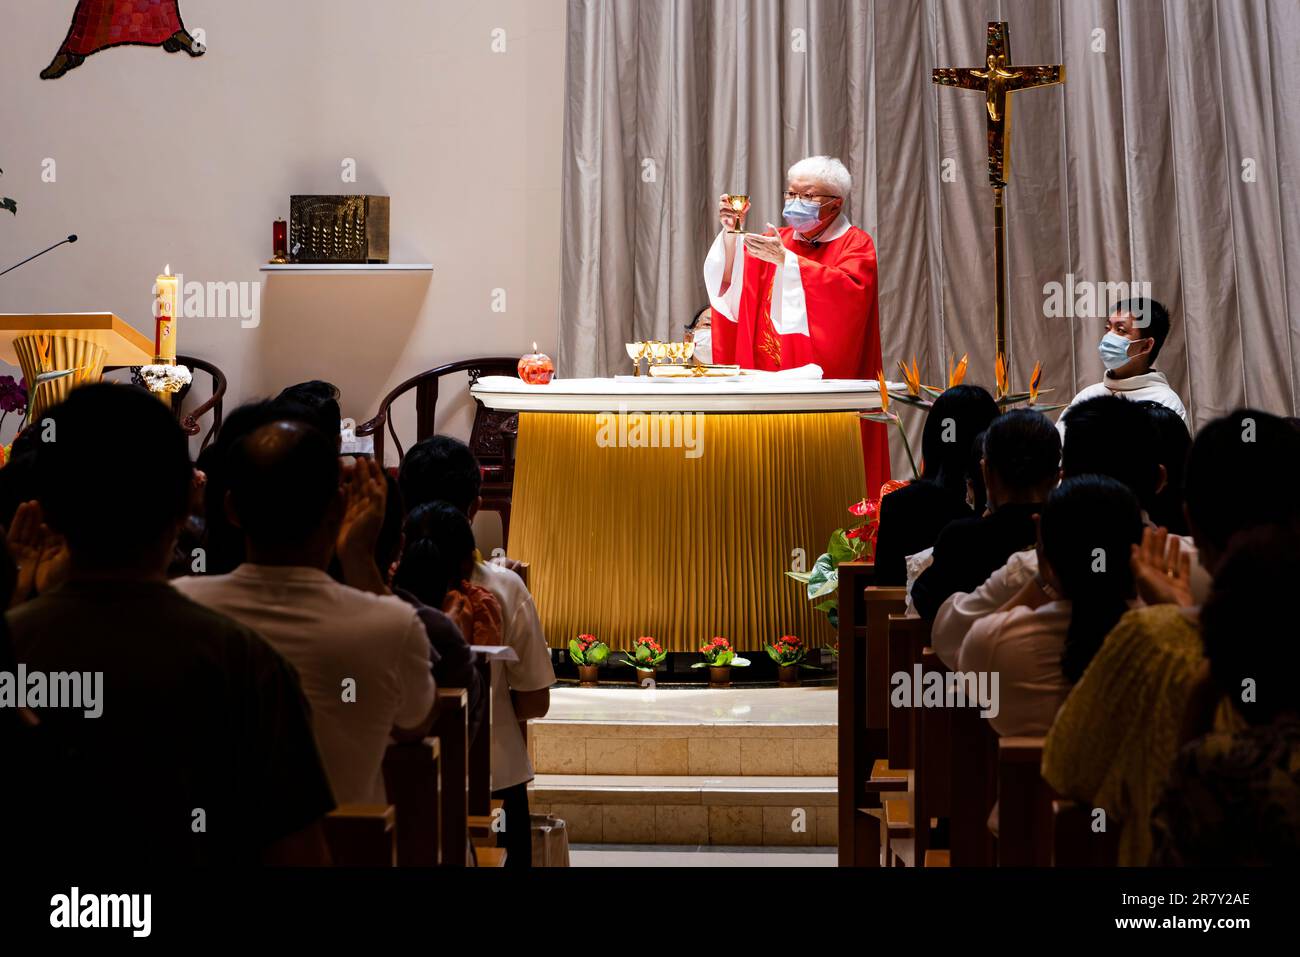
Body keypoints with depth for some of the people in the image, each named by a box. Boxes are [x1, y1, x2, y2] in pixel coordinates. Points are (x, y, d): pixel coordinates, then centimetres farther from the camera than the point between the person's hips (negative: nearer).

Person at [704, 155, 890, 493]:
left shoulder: (855, 244, 2)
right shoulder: (776, 241, 16)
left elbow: (849, 290, -19)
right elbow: (730, 283, 6)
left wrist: (786, 260, -24)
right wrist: (732, 230, -7)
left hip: (823, 376, -4)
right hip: (769, 377, 4)